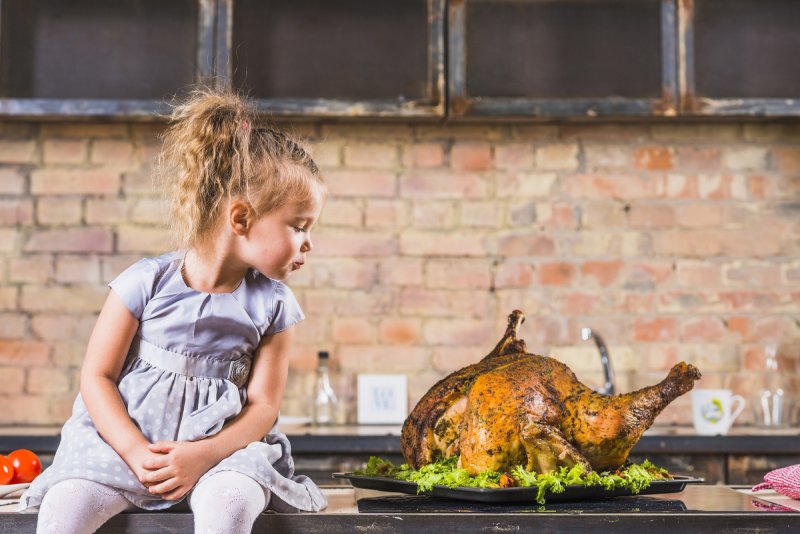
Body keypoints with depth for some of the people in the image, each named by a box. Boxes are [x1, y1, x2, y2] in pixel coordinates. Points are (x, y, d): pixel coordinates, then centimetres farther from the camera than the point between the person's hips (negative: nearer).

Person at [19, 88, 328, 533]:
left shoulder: (272, 304, 2)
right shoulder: (148, 282, -5)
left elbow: (263, 404, 0)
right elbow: (97, 376, -2)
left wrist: (203, 455, -17)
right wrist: (138, 453, -14)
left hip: (222, 445, 1)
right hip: (126, 441, 0)